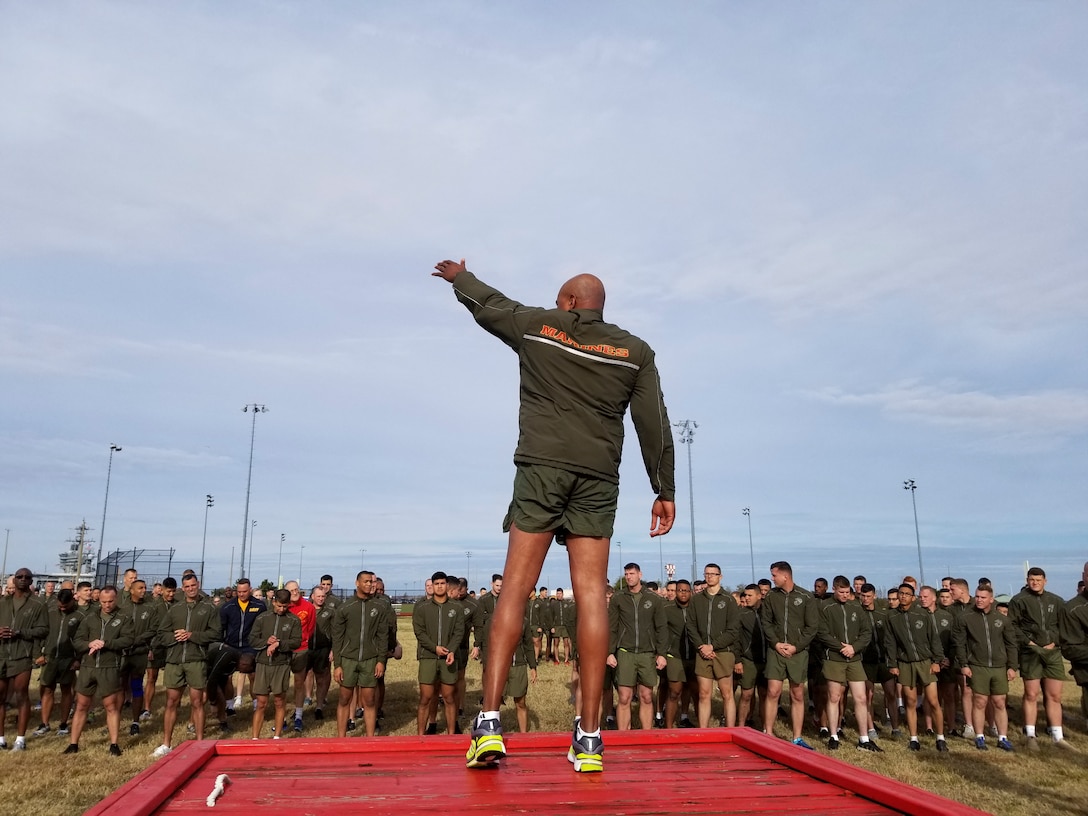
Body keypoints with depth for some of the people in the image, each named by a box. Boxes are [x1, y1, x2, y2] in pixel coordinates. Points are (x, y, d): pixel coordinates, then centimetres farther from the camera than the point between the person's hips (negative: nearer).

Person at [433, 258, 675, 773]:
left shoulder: (536, 326, 8)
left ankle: (489, 723, -6)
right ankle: (588, 738, 0)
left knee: (515, 589, -1)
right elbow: (655, 424, 7)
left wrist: (458, 277, 46)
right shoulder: (635, 351, 11)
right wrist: (665, 490, 11)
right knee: (591, 595, -1)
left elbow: (487, 304, 25)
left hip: (541, 468, -1)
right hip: (598, 479, 2)